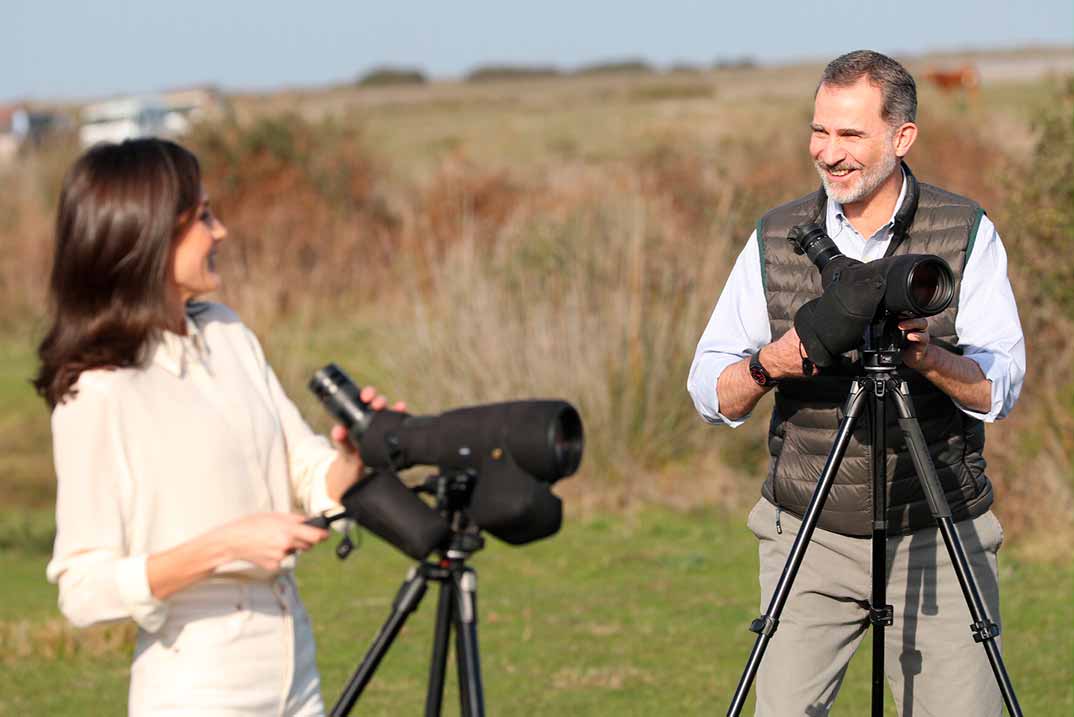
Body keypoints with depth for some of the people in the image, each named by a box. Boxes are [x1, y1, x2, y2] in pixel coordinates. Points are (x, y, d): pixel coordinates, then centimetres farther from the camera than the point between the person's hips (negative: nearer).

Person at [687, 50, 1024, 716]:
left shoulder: (968, 233, 0)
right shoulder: (777, 238, 4)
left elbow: (998, 389, -8)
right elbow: (712, 393, 3)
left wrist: (924, 356, -27)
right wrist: (768, 364, -18)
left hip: (939, 539, -1)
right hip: (810, 537, 1)